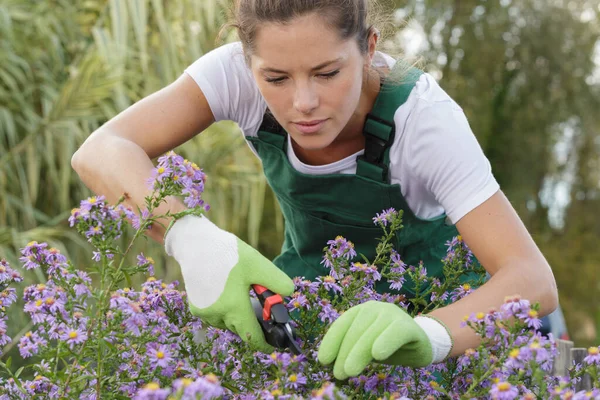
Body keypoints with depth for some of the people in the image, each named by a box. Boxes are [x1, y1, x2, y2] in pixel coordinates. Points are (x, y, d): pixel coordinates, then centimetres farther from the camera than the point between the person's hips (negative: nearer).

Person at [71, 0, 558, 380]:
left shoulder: (422, 116, -34)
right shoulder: (240, 73, -27)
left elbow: (534, 280, -41)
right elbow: (102, 152, -34)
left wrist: (427, 334, -62)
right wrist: (191, 239, -53)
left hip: (426, 294, -2)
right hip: (311, 271, 2)